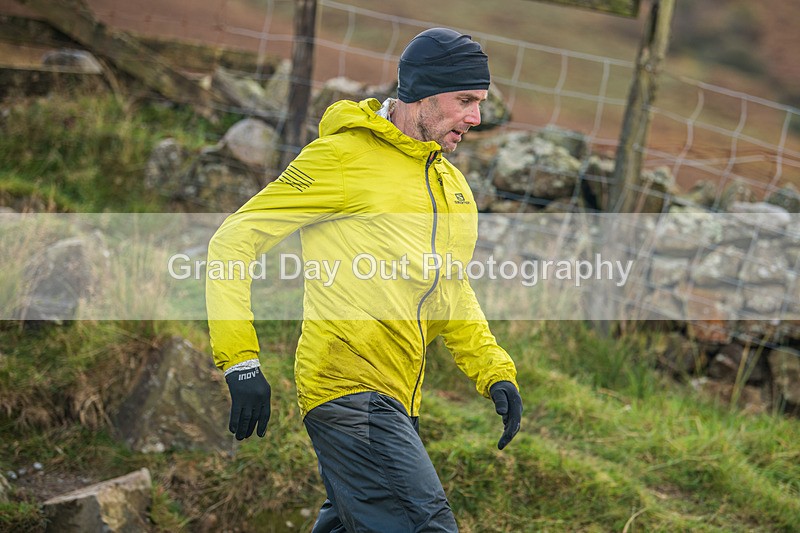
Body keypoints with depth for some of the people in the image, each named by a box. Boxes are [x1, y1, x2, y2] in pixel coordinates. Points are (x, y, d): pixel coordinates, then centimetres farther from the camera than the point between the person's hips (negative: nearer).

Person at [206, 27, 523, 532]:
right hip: (350, 389, -9)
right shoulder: (344, 156, -7)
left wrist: (495, 372, 12)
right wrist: (242, 362, -15)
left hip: (395, 404, 9)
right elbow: (233, 240, -8)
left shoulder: (452, 183, 18)